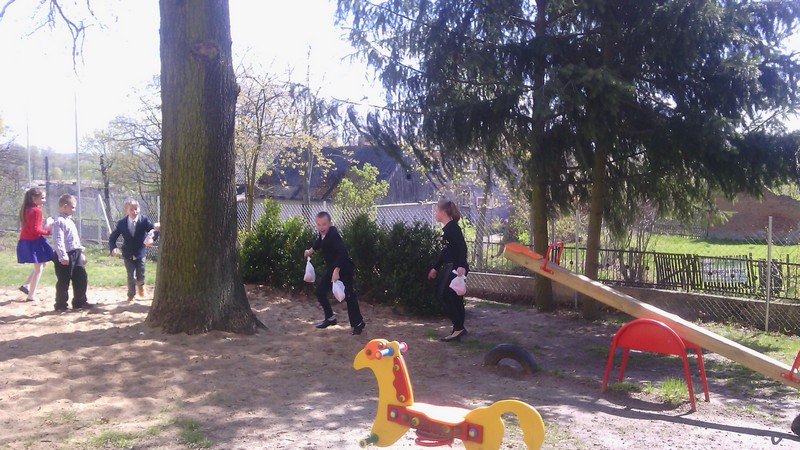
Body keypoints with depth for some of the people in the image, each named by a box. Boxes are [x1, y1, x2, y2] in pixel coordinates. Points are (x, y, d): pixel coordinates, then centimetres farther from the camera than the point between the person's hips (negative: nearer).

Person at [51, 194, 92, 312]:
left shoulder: (70, 221, 17)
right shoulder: (59, 222, -14)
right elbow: (58, 240, -22)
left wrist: (81, 253, 23)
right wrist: (63, 256, -27)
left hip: (75, 254, 9)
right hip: (65, 256, -9)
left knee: (81, 278, 13)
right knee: (63, 282, 0)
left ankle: (79, 302, 23)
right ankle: (61, 305, 11)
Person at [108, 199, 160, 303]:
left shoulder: (144, 220, -12)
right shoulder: (122, 223, -10)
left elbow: (150, 227, -29)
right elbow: (112, 237, -2)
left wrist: (155, 227, -54)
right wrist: (113, 248, -21)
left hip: (140, 253, 0)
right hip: (128, 254, 0)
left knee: (140, 275, 5)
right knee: (131, 276, 0)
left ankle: (140, 284, 41)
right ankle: (131, 295, 23)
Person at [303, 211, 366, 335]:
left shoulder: (333, 234, -27)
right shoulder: (323, 232, -2)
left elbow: (342, 252, -39)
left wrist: (337, 270, -44)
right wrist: (311, 250, 16)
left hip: (343, 268, -9)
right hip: (331, 268, 9)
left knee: (348, 295, -6)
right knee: (320, 291, 10)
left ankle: (358, 323, 6)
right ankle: (330, 318, 25)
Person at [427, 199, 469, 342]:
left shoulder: (453, 227, -12)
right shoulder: (446, 228, 17)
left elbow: (462, 247, -23)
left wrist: (461, 266, -34)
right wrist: (435, 268, 30)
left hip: (456, 268, -10)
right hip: (449, 267, 10)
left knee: (445, 296, -9)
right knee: (454, 299, 10)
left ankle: (459, 328, -4)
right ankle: (458, 329, 15)